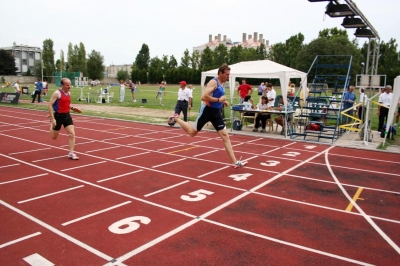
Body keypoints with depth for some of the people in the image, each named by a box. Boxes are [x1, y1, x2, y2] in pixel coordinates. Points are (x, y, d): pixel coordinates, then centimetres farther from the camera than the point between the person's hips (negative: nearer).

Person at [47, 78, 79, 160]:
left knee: (72, 134, -9)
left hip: (67, 115, 5)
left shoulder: (69, 93, 5)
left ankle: (71, 153, -2)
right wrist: (52, 119, -22)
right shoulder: (57, 93, -16)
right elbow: (49, 105, -18)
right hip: (58, 116, -5)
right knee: (54, 137, 13)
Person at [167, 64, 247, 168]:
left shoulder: (221, 84, 11)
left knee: (225, 135, -2)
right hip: (207, 110, -7)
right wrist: (219, 100, -24)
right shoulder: (213, 82, -17)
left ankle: (235, 162, -3)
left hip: (216, 112, 7)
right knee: (192, 132, 9)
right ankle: (176, 118, 33)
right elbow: (204, 97, -29)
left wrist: (223, 102, 11)